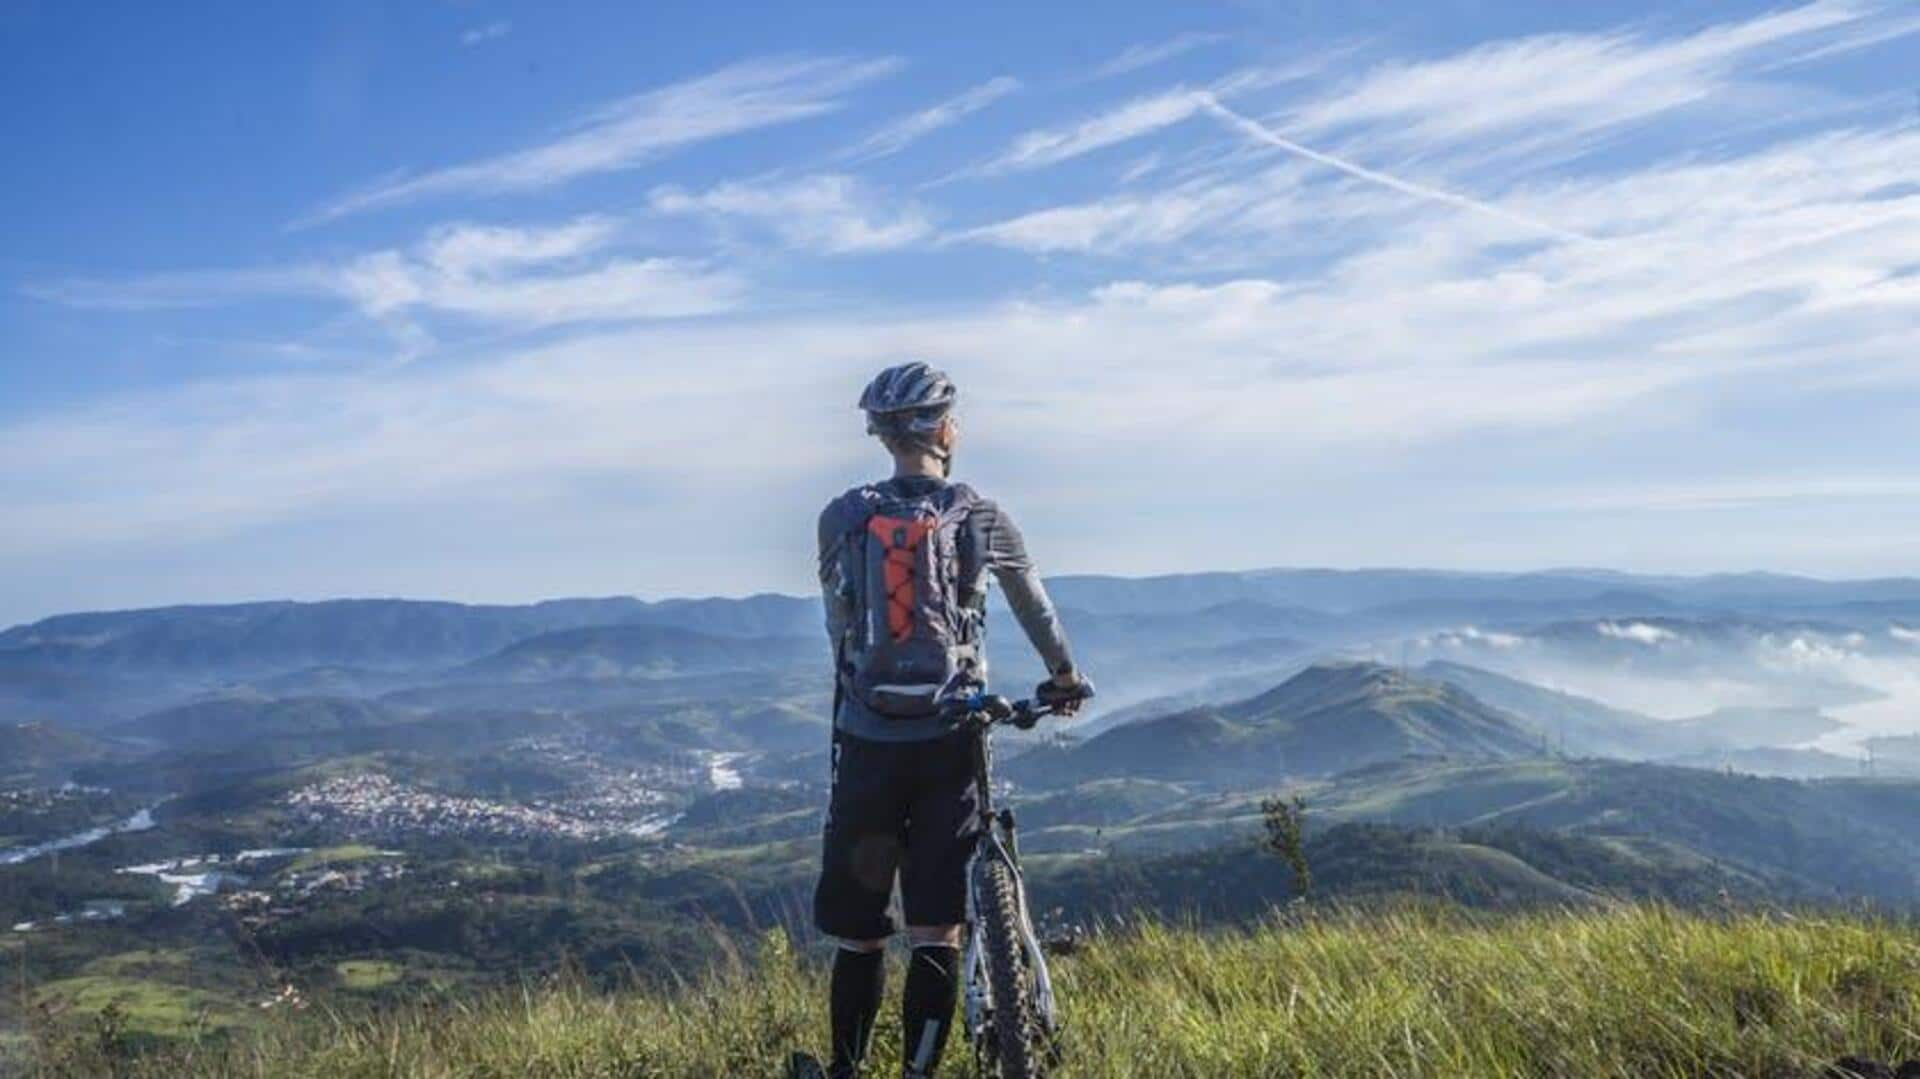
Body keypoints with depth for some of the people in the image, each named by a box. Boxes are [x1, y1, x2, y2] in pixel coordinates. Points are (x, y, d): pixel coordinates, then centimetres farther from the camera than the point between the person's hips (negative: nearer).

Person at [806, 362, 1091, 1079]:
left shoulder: (840, 519, 1)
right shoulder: (980, 518, 0)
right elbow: (1035, 607, 15)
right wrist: (1065, 677, 33)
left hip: (867, 744, 1)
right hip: (949, 744, -1)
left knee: (857, 933, 11)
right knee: (936, 933, 4)